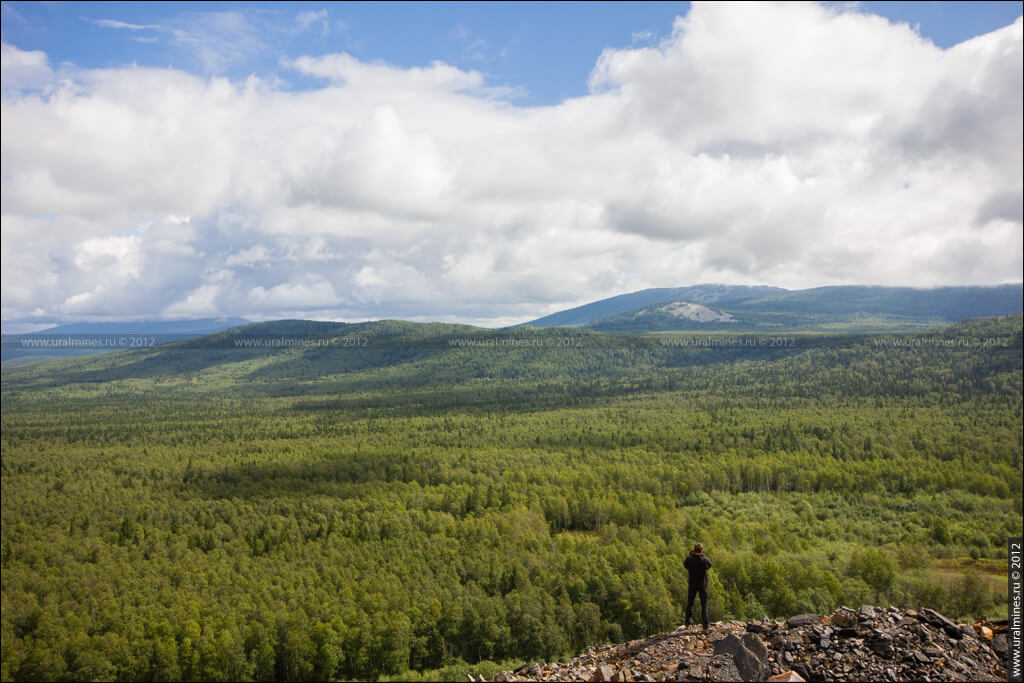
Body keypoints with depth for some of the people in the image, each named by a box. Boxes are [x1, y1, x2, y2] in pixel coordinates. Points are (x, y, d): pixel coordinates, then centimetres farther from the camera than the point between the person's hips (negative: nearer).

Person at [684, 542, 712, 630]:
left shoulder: (689, 559, -16)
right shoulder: (704, 560, -18)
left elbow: (685, 565, 4)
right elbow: (709, 565, 3)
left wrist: (691, 554, 1)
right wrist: (704, 556, 2)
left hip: (692, 584, 1)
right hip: (703, 585, -1)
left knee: (690, 603, 17)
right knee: (704, 605, 7)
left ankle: (687, 622, 20)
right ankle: (705, 625, 3)